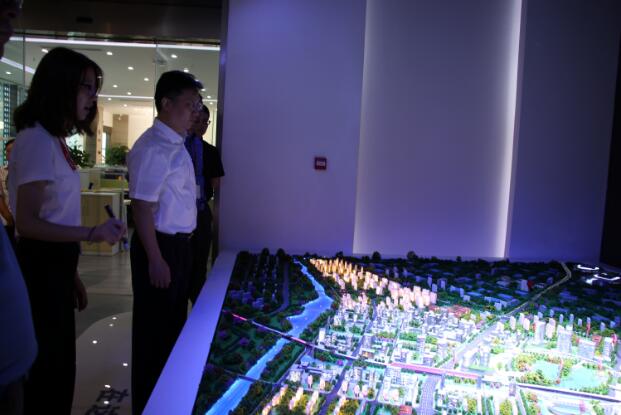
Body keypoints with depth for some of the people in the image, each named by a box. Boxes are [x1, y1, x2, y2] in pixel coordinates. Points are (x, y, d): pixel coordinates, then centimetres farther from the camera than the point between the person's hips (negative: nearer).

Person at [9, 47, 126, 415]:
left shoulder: (54, 140, 12)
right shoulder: (37, 140, -17)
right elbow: (27, 223, -21)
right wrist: (92, 233, -32)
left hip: (55, 264, 9)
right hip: (41, 267, -9)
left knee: (58, 362, 21)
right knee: (48, 366, 5)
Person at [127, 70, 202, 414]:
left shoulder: (176, 143, 10)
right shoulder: (154, 147, -19)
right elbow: (142, 207, -22)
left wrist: (180, 248, 16)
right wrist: (155, 260, -22)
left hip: (179, 243, 10)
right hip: (161, 246, -10)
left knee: (173, 323, 21)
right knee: (154, 329, 6)